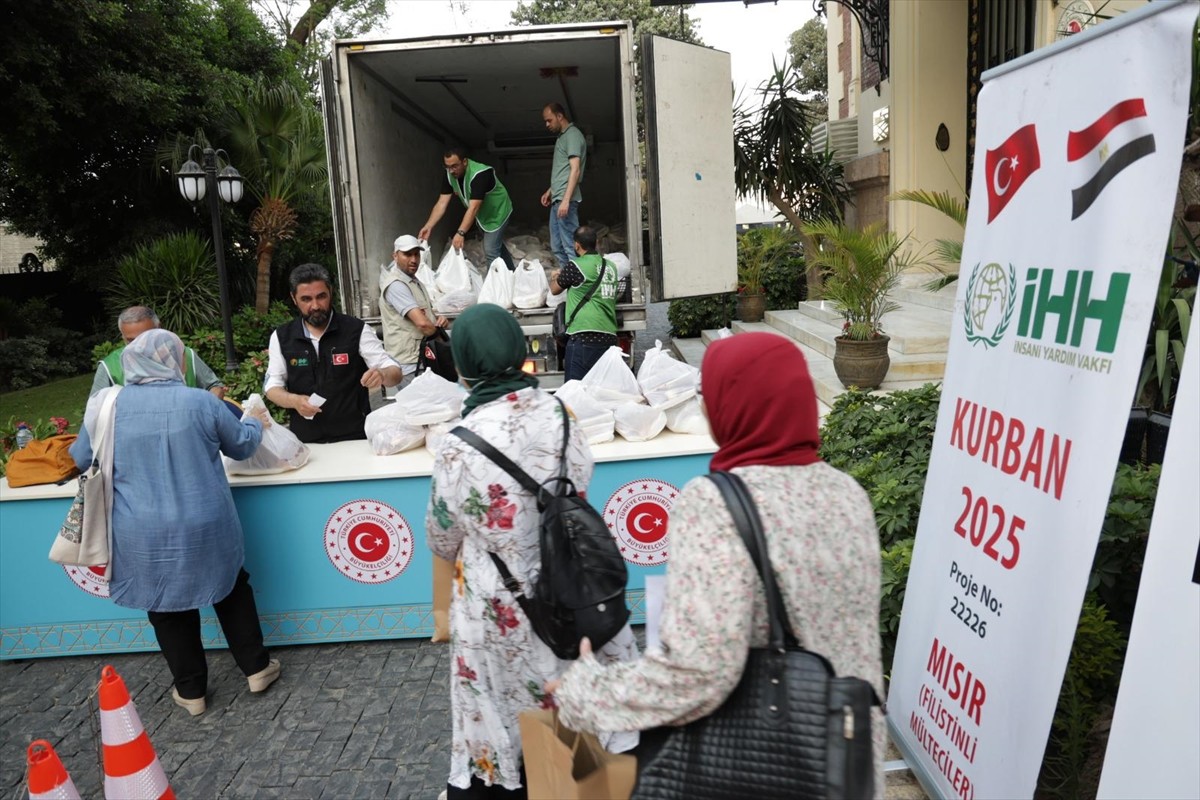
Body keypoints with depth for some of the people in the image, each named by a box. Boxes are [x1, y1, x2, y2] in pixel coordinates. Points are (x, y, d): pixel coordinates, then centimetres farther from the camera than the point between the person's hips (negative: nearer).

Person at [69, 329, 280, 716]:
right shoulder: (201, 402, -9)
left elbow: (82, 458, 10)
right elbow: (241, 445, 5)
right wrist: (256, 423, 27)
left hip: (144, 535, 1)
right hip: (204, 527, -1)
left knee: (167, 605, 18)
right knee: (231, 592, 20)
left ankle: (191, 691, 28)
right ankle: (256, 668, 29)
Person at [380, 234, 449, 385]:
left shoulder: (414, 281, 16)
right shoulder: (395, 285, -15)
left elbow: (427, 313, 25)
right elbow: (422, 323, -24)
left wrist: (439, 319, 1)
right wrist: (440, 333, -5)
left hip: (425, 360, 9)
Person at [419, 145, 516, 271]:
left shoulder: (480, 175, -38)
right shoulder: (450, 175, -15)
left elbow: (473, 208, -45)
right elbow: (442, 203, -17)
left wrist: (460, 233, -53)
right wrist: (428, 226, -28)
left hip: (497, 212, -8)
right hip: (482, 214, 8)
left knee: (491, 251, -12)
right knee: (497, 244, 22)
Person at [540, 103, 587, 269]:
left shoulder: (572, 135, -9)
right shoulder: (562, 136, 20)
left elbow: (575, 170, -18)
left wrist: (566, 200, -24)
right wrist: (550, 191, 28)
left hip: (565, 199, -10)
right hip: (558, 199, 10)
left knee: (570, 246, -11)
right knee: (557, 246, 11)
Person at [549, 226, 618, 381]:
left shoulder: (575, 266, -2)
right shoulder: (610, 266, 14)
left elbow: (555, 289, 13)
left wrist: (554, 277, 36)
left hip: (584, 335, -6)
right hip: (609, 336, 7)